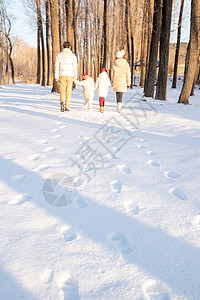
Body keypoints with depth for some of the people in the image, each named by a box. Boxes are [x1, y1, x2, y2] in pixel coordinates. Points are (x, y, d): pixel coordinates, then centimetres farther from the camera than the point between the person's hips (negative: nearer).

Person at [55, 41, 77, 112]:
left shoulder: (59, 55, 2)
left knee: (62, 90, 6)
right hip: (70, 76, 0)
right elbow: (75, 67, -1)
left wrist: (56, 77, 2)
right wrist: (75, 77, 5)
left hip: (62, 76, 0)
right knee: (68, 91, 7)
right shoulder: (73, 56, 0)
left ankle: (62, 102, -20)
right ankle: (67, 107, 8)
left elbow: (57, 67, 0)